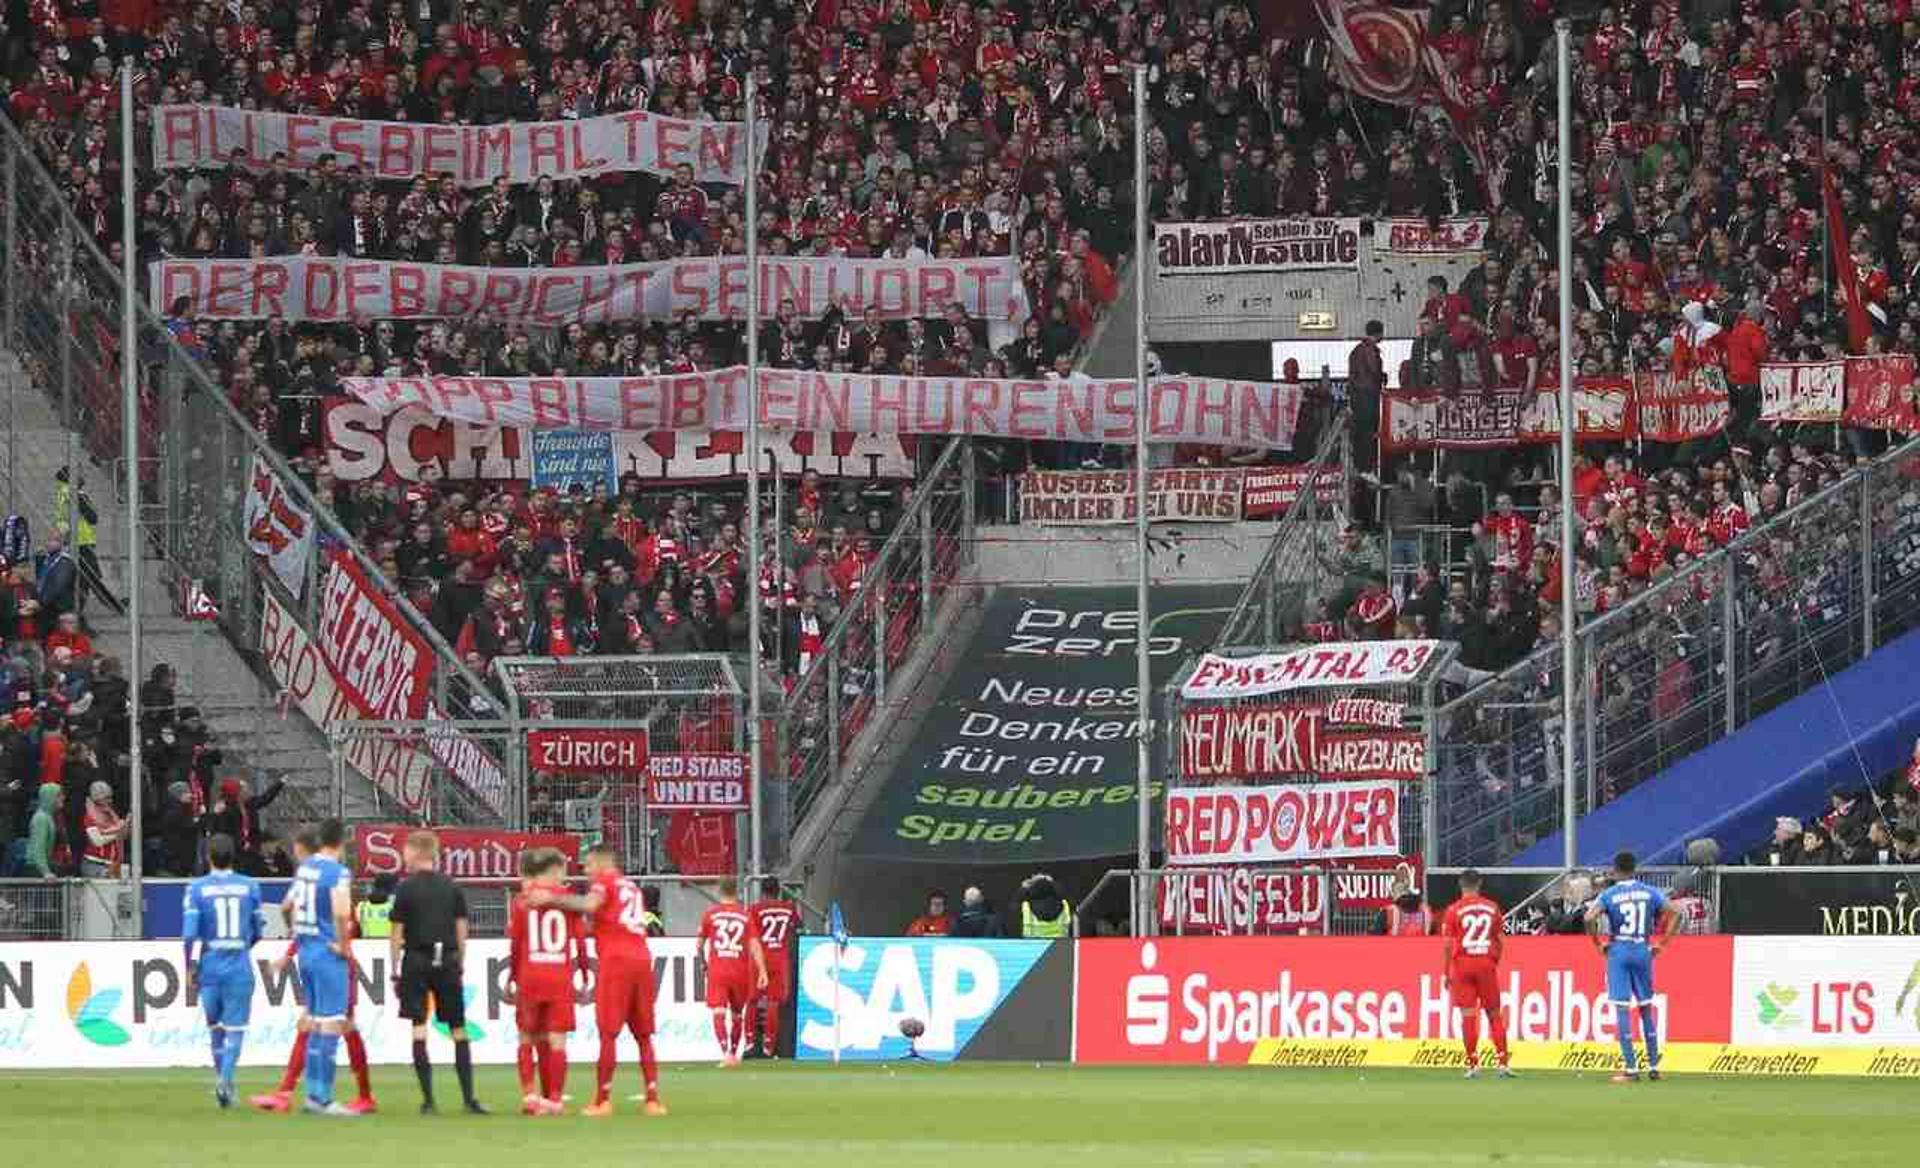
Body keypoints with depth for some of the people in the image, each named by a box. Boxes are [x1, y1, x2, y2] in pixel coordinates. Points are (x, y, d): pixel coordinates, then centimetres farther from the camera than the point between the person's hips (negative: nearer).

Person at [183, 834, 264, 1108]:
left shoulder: (197, 889, -3)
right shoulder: (249, 887, 2)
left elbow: (190, 934, -10)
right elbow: (257, 932, 8)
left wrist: (189, 968, 1)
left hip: (210, 966, 0)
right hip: (240, 967, 0)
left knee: (215, 1027, 16)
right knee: (235, 1028, 0)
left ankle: (222, 1077, 20)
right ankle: (225, 1077, -21)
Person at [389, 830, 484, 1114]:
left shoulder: (406, 889, -4)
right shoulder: (452, 888, 5)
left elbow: (397, 934, -5)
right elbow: (462, 930, 6)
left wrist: (394, 972, 1)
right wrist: (459, 966, 14)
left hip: (417, 961, -3)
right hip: (447, 962, 3)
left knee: (418, 1028, 0)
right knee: (458, 1029, 8)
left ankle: (428, 1099, -5)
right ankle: (469, 1098, 4)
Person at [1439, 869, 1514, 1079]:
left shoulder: (1454, 910, -2)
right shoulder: (1492, 907, 5)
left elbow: (1448, 944, -5)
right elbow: (1501, 941, 6)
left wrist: (1445, 972, 1)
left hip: (1462, 965, -2)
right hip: (1487, 963, 2)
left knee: (1468, 1014, 0)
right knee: (1494, 1013, 8)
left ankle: (1472, 1064, -2)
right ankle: (1503, 1062, 3)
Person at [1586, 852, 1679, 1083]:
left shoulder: (1609, 895, -4)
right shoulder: (1649, 892, 4)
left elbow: (1589, 917, -17)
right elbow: (1672, 913, 0)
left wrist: (1598, 943, -5)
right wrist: (1661, 943, 5)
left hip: (1618, 951, -3)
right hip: (1643, 951, 3)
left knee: (1622, 1008, -2)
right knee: (1646, 1007, 13)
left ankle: (1630, 1068, -7)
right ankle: (1653, 1066, 14)